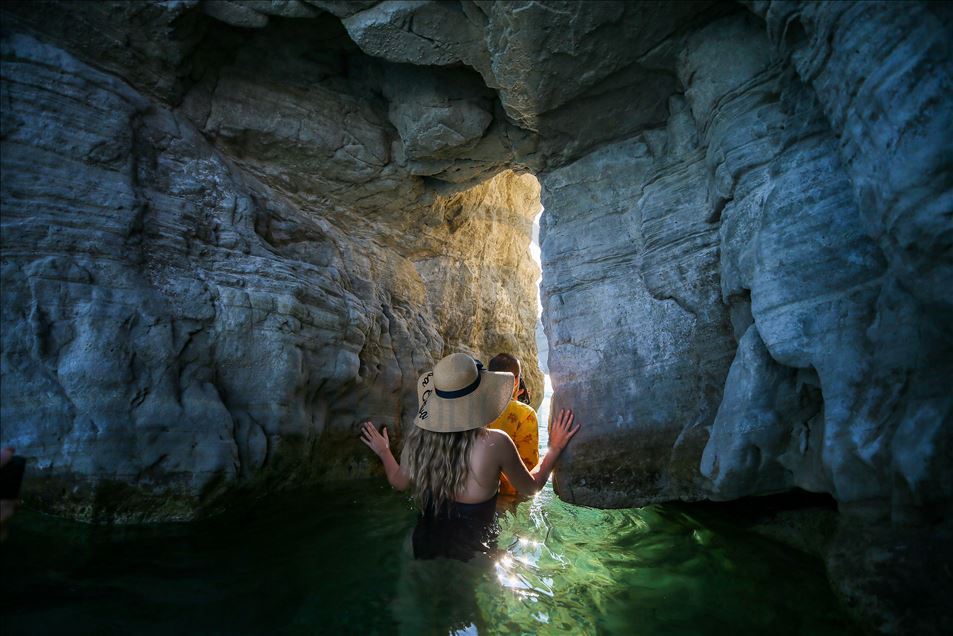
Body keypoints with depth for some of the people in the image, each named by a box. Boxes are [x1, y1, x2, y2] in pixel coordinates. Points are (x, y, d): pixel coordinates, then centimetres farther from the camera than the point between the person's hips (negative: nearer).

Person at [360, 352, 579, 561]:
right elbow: (531, 487, -8)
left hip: (424, 547, 4)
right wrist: (555, 449, 4)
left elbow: (399, 482, 4)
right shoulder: (495, 443, -28)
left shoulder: (417, 437, -17)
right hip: (470, 553, -3)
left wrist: (383, 452, 22)